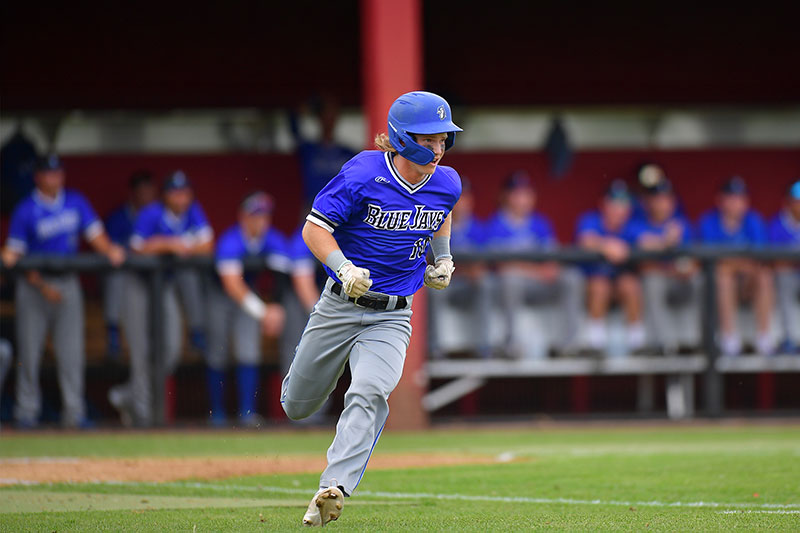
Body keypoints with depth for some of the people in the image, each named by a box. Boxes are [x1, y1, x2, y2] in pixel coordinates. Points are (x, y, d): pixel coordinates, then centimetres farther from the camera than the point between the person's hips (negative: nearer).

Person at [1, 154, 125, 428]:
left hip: (67, 282, 3)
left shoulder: (76, 203, 5)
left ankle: (74, 411, -2)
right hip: (34, 284, -3)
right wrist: (42, 286, -16)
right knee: (29, 350, 0)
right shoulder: (26, 211, -7)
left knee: (72, 350, -3)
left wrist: (110, 251, -19)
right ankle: (27, 412, 9)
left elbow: (94, 233, 3)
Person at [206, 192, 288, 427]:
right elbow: (232, 284, -41)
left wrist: (276, 310, -38)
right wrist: (261, 311, -49)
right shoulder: (229, 241, -32)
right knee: (217, 354, -1)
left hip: (248, 293, 3)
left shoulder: (274, 240, -17)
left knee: (249, 352, -8)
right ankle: (217, 413, 11)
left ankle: (247, 412, -9)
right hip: (221, 295, -3)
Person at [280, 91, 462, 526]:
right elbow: (314, 228, -15)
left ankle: (333, 490, -33)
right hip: (340, 306, -1)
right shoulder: (363, 175, -17)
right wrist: (345, 268, -30)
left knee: (368, 396, -25)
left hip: (392, 317, 2)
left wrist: (442, 258, 10)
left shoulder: (447, 184, -1)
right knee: (297, 407, 13)